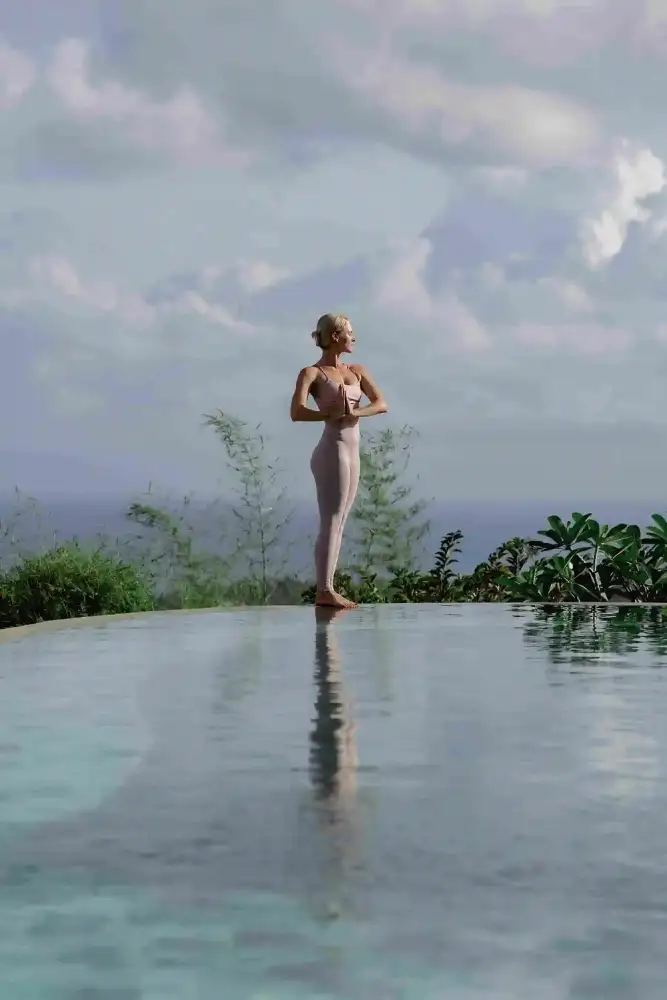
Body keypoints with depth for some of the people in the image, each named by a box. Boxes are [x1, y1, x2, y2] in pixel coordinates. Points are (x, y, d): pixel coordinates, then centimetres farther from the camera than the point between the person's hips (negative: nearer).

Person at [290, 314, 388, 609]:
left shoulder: (356, 371, 15)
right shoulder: (312, 373, -3)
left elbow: (381, 404, 4)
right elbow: (297, 412, -16)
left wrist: (355, 412, -13)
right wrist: (332, 414, -15)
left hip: (351, 453, 7)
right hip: (332, 451, -7)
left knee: (338, 524, 6)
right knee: (330, 523, -9)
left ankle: (328, 589, 8)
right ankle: (324, 591, -9)